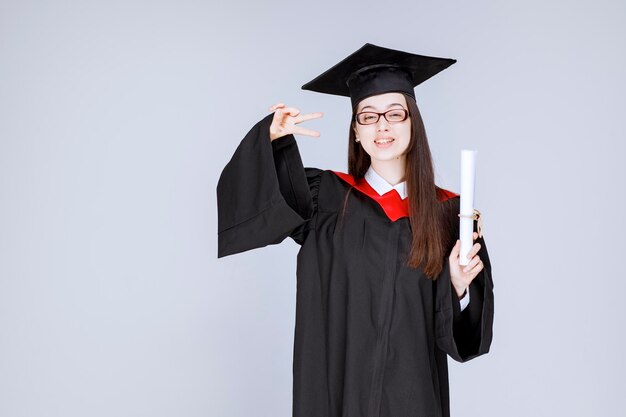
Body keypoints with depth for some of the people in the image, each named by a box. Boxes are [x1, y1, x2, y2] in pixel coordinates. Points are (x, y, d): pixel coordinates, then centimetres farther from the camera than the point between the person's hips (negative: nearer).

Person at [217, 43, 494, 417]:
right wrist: (274, 138, -33)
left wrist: (459, 287, -19)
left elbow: (458, 330, 0)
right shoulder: (326, 196, -1)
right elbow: (254, 192, -18)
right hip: (338, 385, 0)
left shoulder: (447, 211, -1)